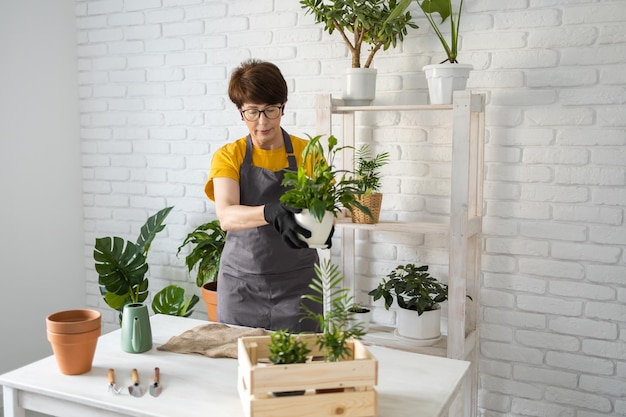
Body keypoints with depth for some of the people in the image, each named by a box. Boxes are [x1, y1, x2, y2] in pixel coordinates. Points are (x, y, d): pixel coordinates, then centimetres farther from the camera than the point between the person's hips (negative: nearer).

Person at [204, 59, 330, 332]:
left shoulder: (307, 152, 1)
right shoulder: (228, 156, -2)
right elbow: (226, 216, -18)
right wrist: (269, 212, -37)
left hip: (297, 283, 0)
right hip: (242, 286, 0)